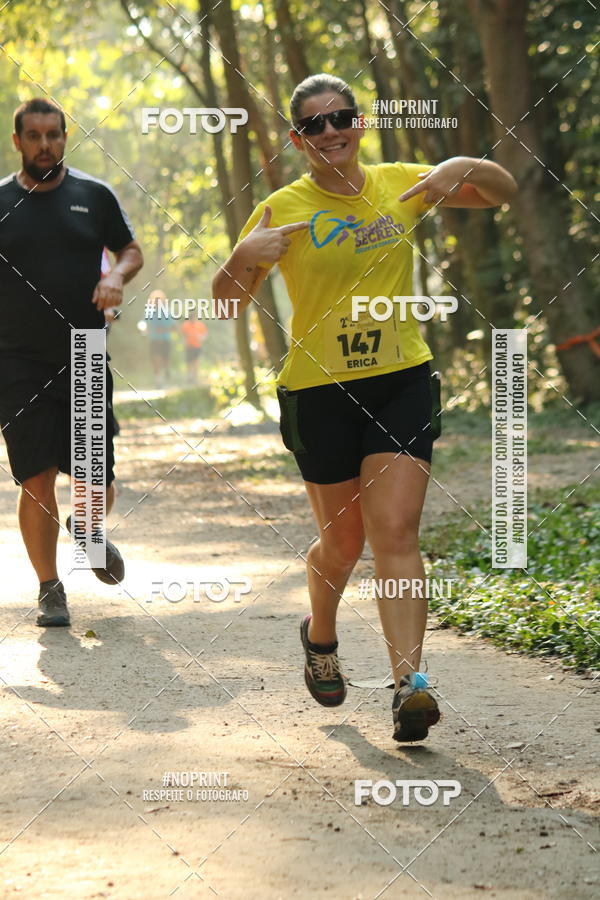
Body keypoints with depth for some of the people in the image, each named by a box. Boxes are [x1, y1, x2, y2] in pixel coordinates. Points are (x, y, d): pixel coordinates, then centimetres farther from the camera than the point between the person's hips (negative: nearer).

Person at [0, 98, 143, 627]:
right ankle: (50, 590, 9)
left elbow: (131, 250, 14)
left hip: (85, 362, 1)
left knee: (97, 485, 1)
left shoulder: (94, 196, 5)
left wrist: (118, 276, -8)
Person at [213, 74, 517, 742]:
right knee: (342, 540, 9)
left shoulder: (399, 184, 4)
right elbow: (227, 299, -3)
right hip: (319, 391, -1)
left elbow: (502, 192, 13)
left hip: (401, 382, 1)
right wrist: (246, 255, -24)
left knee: (395, 533, -12)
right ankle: (320, 636, 39)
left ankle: (409, 681, -16)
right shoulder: (283, 211, -4)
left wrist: (466, 168, -10)